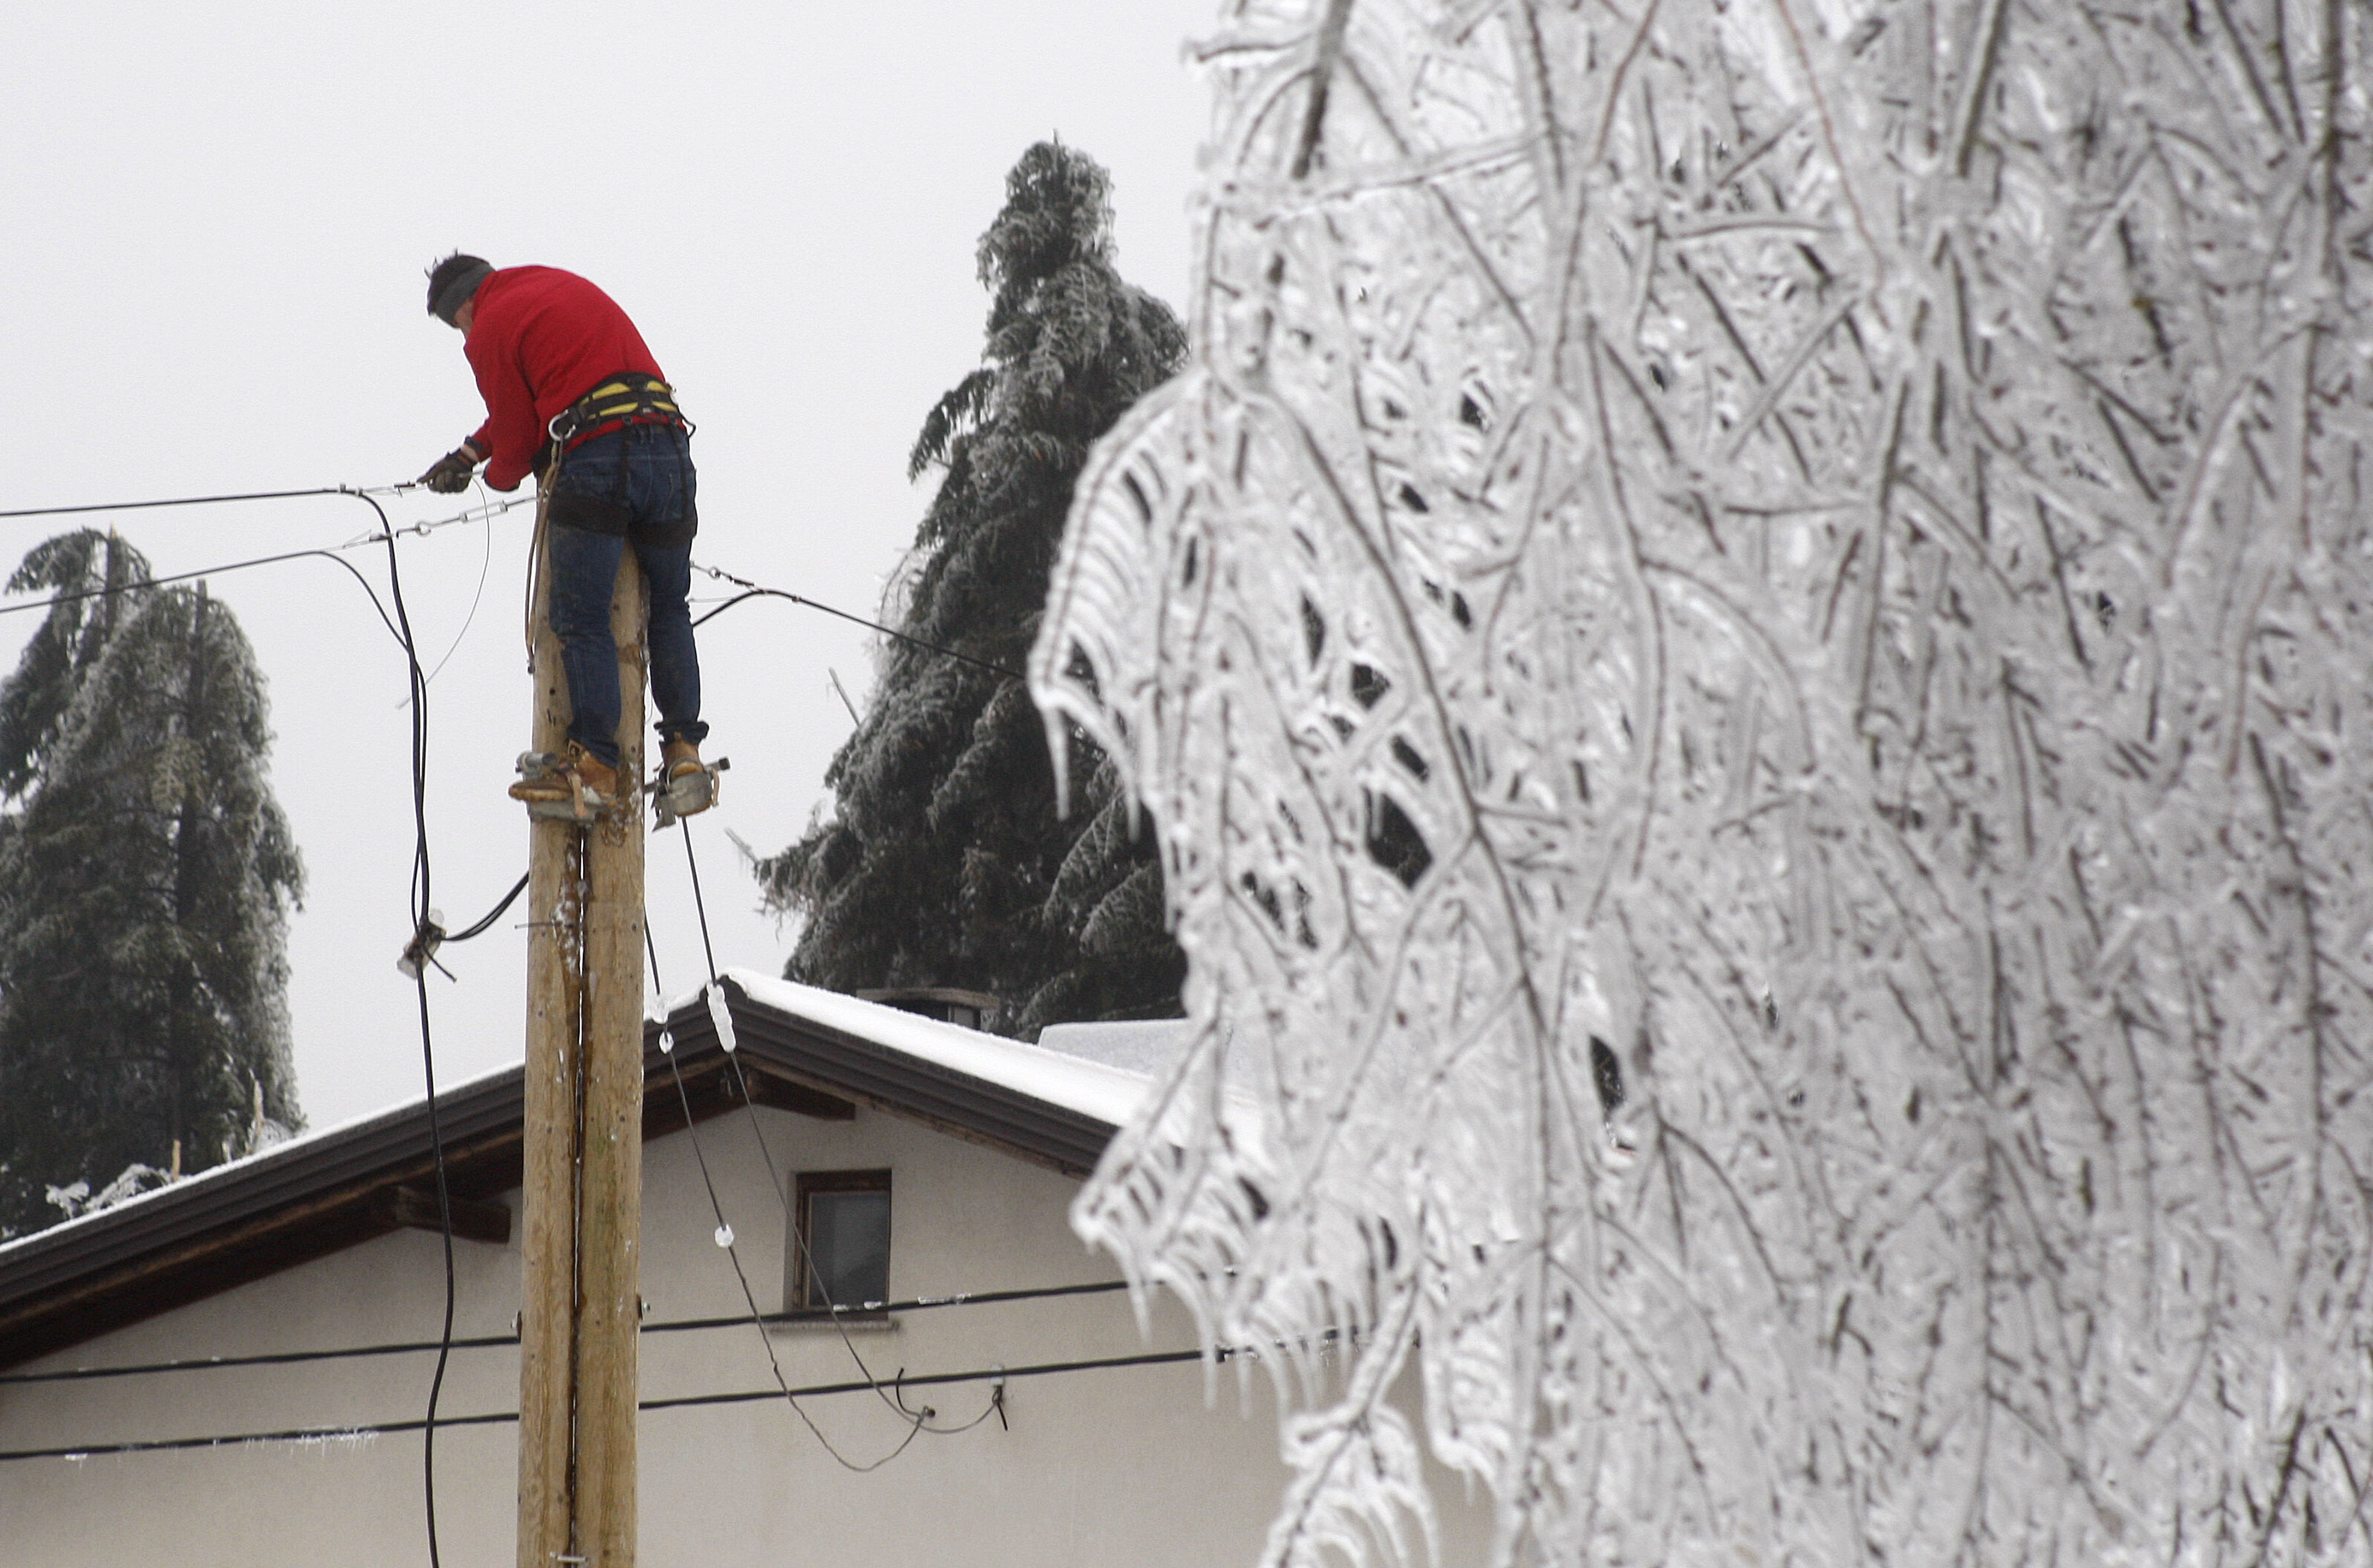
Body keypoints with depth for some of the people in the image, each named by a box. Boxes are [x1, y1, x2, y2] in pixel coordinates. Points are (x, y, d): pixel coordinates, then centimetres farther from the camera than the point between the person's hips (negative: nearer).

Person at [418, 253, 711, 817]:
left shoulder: (490, 331, 5)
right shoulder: (564, 285, 28)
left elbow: (517, 428, 8)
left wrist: (501, 475, 30)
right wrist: (468, 454, 38)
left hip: (592, 459, -7)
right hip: (668, 446, 7)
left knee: (582, 621, -2)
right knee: (669, 611, 16)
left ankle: (596, 764, -8)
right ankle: (684, 751, 10)